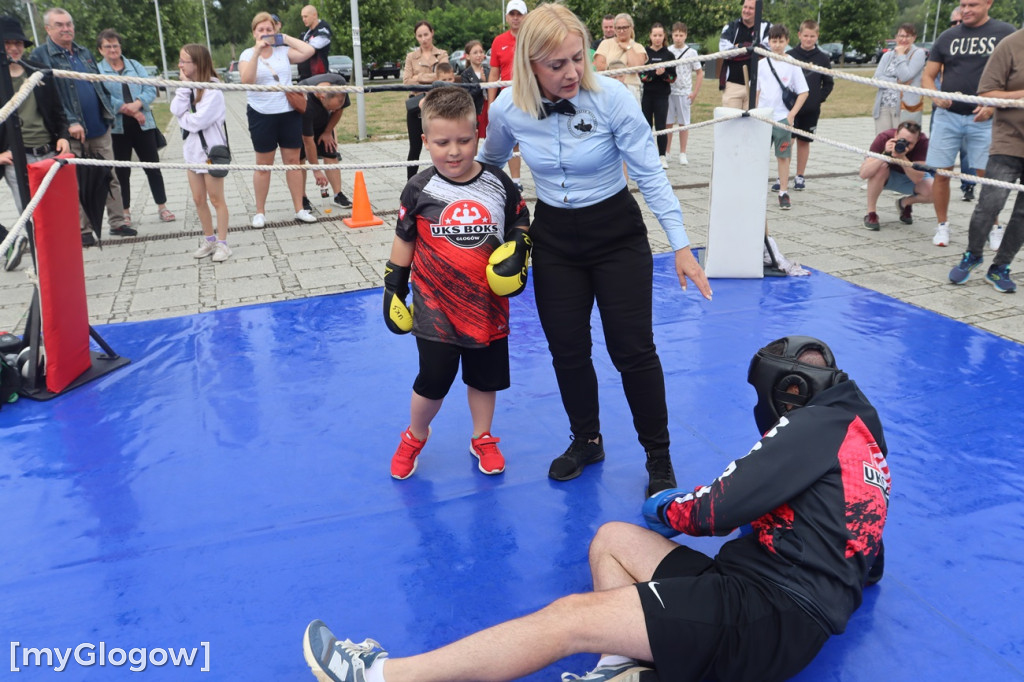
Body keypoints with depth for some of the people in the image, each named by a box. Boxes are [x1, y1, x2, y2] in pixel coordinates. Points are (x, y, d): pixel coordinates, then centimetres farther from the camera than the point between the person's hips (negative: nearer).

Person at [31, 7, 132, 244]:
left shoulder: (84, 53, 14)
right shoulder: (40, 56, -5)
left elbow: (101, 86, 22)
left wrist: (109, 111, 9)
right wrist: (70, 122, -21)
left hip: (100, 129, 5)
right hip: (73, 134, -5)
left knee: (110, 178, 9)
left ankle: (117, 222, 18)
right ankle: (83, 229, 12)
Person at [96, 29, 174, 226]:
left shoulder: (135, 65, 9)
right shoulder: (97, 71, 0)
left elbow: (150, 89, 0)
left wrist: (137, 104, -17)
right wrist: (128, 110, -17)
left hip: (143, 124, 2)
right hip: (117, 128, -2)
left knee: (153, 166, 4)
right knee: (122, 171, 6)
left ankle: (162, 207, 13)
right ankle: (125, 211, 16)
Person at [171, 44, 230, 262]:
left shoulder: (212, 88, -15)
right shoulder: (187, 86, 8)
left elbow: (199, 121, -22)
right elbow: (176, 110, -7)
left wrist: (183, 118, -6)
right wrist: (185, 85, -11)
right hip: (192, 149, 8)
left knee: (216, 199, 1)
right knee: (198, 199, 12)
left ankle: (222, 243, 8)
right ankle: (209, 239, 24)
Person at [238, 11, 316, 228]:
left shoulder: (284, 52, 4)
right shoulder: (247, 54, 1)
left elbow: (309, 51, -8)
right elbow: (246, 79, -16)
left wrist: (284, 38, -4)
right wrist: (257, 51, -20)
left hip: (289, 112, 2)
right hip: (262, 115, -1)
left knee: (292, 161, 6)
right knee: (263, 165, 4)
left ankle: (299, 209, 12)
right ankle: (260, 212, 13)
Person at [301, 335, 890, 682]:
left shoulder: (819, 422, -8)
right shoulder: (852, 426, 21)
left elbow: (720, 509, -14)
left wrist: (670, 508, 9)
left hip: (772, 616, -10)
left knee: (571, 618, -15)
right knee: (612, 539, 11)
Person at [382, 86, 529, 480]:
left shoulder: (499, 185, -4)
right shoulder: (420, 190, -7)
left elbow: (521, 223, 10)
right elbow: (404, 241, 4)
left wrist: (518, 248, -10)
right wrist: (394, 288, 5)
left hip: (487, 306, 2)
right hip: (435, 310, -2)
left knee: (485, 378, 15)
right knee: (432, 383, 3)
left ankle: (483, 439, 38)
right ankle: (414, 438, 32)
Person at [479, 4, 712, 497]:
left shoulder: (612, 97, -20)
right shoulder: (506, 109, -13)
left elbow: (650, 175, -14)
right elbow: (488, 166, 8)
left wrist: (681, 245, -15)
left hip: (617, 234, -2)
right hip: (554, 238, 3)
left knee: (633, 350, 0)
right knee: (567, 350, 9)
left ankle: (659, 457, 19)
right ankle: (586, 441, 33)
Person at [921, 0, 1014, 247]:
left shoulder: (1005, 33, 2)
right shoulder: (948, 36, 9)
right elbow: (927, 76, 11)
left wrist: (993, 105, -14)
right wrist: (935, 97, -11)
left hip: (984, 118, -2)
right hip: (947, 115, 2)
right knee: (942, 173, 1)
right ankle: (942, 225, 16)